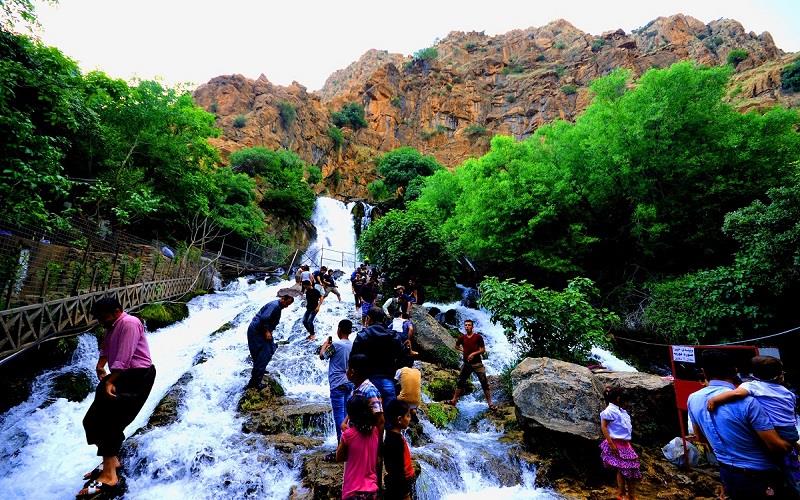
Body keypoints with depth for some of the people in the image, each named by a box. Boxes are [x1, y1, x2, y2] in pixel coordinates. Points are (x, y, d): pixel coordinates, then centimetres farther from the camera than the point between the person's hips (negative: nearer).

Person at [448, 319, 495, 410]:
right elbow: (456, 346, 23)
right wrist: (462, 350, 6)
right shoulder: (462, 338, 4)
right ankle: (454, 400, 20)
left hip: (477, 363, -3)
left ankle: (490, 403, 4)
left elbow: (483, 350, -4)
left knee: (484, 383, -2)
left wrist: (474, 353, -17)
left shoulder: (478, 337, -5)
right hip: (466, 363, 3)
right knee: (460, 382, 10)